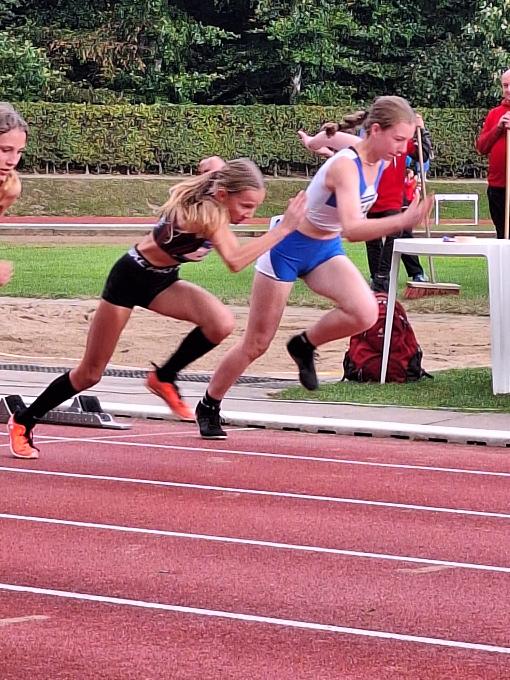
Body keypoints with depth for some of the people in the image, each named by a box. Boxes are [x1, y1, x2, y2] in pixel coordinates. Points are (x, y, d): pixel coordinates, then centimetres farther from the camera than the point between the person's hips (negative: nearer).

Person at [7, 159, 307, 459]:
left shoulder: (215, 201, -11)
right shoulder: (206, 211, -34)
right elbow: (235, 261, -48)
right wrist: (284, 228, -47)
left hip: (162, 281, 7)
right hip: (130, 277, -7)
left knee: (222, 323, -22)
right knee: (90, 374, 3)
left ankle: (164, 378, 1)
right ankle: (23, 421, 24)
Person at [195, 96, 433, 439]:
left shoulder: (382, 162, -9)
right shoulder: (346, 166, -32)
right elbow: (352, 229, -46)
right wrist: (403, 221, -55)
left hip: (326, 250, 6)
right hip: (288, 247, -6)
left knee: (365, 313, -23)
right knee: (257, 344, 6)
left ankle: (305, 345, 4)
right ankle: (209, 406, 28)